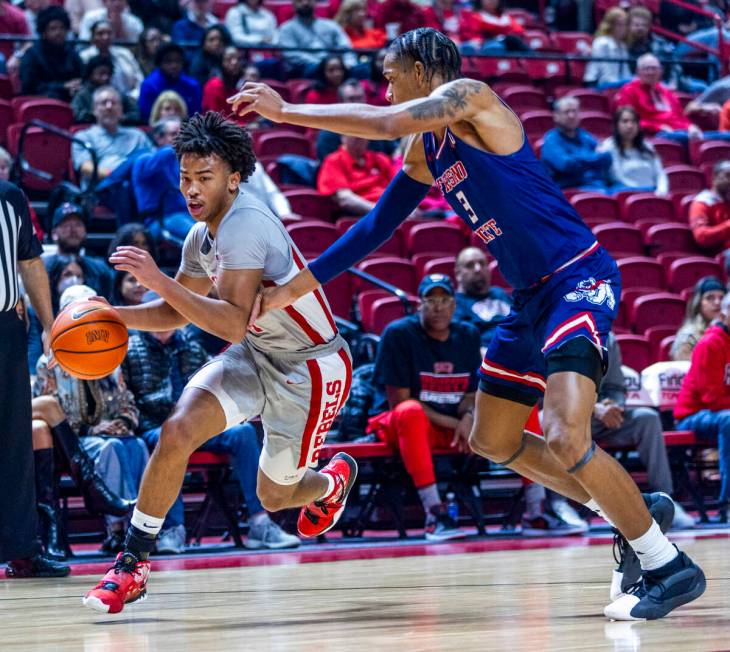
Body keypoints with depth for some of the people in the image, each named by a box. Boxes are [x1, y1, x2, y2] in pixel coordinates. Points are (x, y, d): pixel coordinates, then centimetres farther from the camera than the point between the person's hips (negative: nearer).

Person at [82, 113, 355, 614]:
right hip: (255, 355, 7)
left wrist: (159, 280, -41)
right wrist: (113, 316, -5)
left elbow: (232, 323, -37)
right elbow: (177, 314, 13)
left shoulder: (245, 225, -29)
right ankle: (135, 562, -10)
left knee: (274, 497, 6)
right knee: (178, 430, -18)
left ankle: (334, 480, 43)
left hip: (311, 367, -7)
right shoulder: (202, 236, 0)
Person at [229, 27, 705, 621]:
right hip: (532, 295, 10)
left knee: (565, 440, -24)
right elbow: (377, 227, 21)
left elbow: (387, 123, -27)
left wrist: (287, 111, -18)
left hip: (580, 278, -10)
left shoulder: (469, 96, -12)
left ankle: (669, 566, -10)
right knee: (492, 442, 17)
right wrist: (297, 285, 16)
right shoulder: (424, 151, 15)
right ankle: (635, 513, 25)